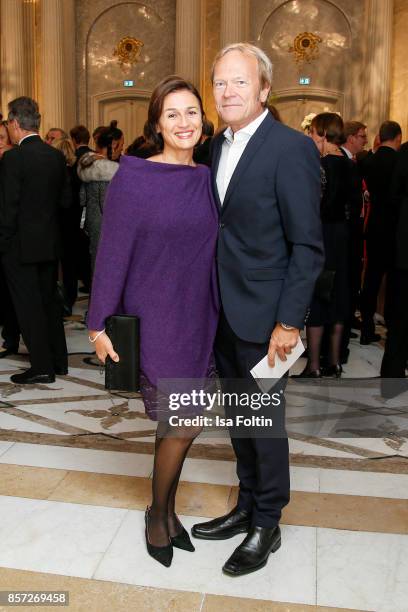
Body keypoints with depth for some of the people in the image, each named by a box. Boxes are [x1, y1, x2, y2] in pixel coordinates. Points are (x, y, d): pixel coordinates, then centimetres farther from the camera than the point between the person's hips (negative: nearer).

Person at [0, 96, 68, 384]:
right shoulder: (57, 156, 4)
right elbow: (62, 199, 8)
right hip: (51, 242, 7)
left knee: (28, 304, 2)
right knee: (49, 299, 17)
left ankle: (42, 366, 8)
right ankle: (59, 360, 25)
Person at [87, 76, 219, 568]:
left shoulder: (207, 178, 6)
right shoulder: (134, 176, -8)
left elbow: (211, 250, 10)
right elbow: (112, 253, -9)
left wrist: (219, 312, 8)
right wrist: (99, 325, -9)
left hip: (199, 319, 5)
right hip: (153, 317, -5)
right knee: (183, 423, -2)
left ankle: (167, 510, 34)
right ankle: (159, 514, 25)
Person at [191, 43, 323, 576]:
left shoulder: (291, 148, -14)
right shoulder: (219, 145, 9)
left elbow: (307, 246, -15)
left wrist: (288, 322, -17)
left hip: (262, 314, -7)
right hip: (222, 311, 7)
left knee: (265, 420, 7)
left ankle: (267, 524, 27)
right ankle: (247, 506, 37)